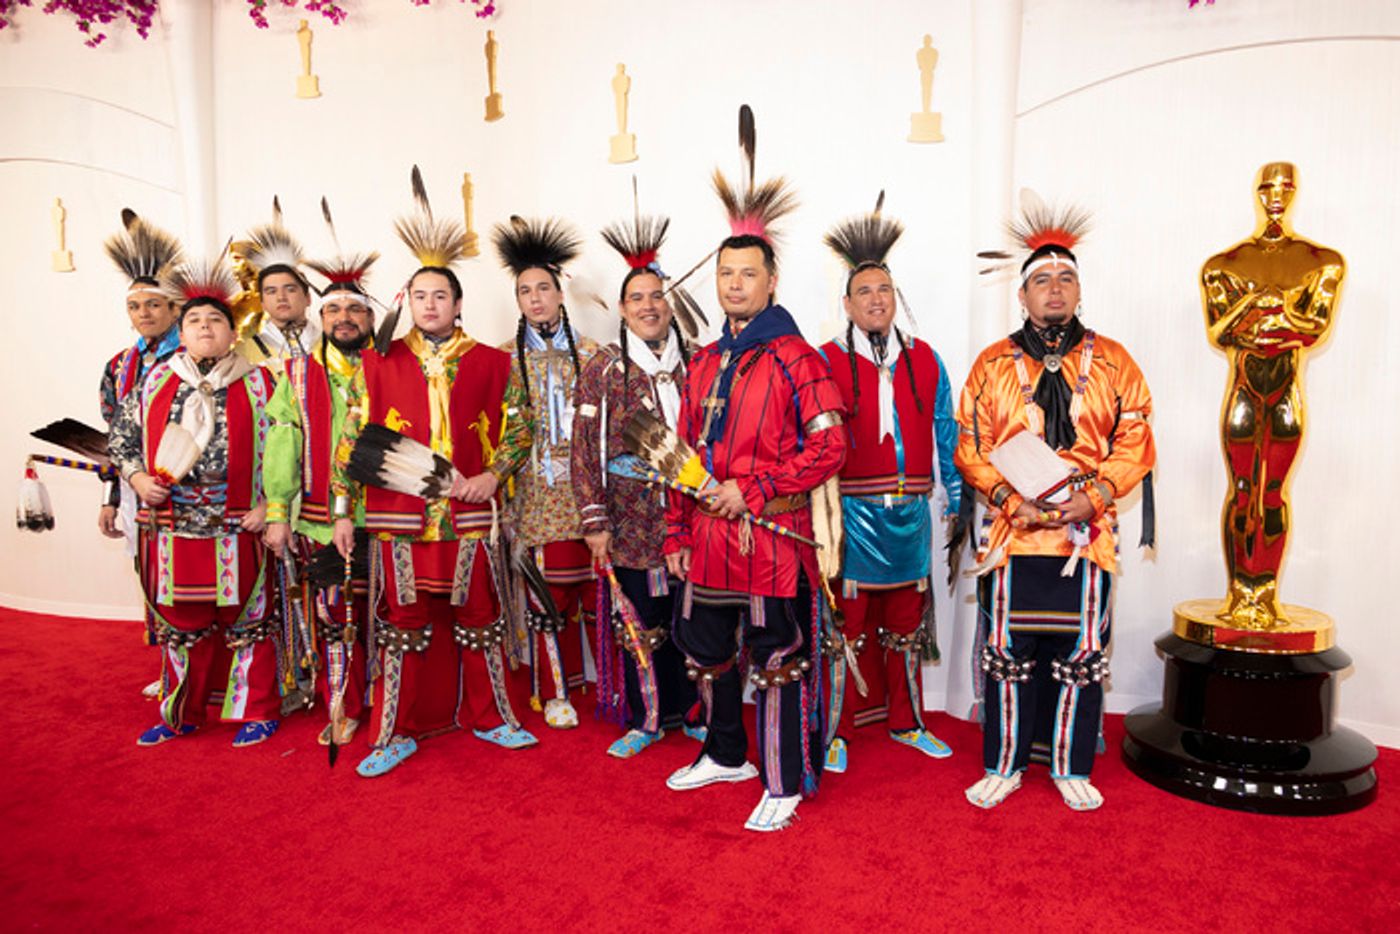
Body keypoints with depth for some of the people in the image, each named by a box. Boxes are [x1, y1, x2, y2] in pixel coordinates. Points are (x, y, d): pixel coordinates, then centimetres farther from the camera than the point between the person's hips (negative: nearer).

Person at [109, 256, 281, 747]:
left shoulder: (257, 384, 0)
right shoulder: (155, 382, 9)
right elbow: (122, 437, 17)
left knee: (244, 621, 6)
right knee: (182, 624, 14)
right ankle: (181, 715, 29)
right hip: (173, 530, 3)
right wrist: (138, 478, 0)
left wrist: (270, 505, -8)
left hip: (236, 529, -3)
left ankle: (257, 712, 20)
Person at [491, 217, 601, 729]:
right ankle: (558, 692, 14)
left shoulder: (590, 352, 7)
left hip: (587, 486, 0)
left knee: (597, 584, 1)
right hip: (538, 491, 0)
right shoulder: (505, 358, 7)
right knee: (549, 588, 1)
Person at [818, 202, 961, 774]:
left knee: (906, 625, 14)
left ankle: (906, 723, 30)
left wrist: (957, 503, 9)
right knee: (847, 625, 3)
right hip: (852, 513, -3)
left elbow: (946, 436, 12)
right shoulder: (826, 362, -2)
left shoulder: (925, 361, 9)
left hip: (910, 514, 4)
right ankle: (838, 732, 17)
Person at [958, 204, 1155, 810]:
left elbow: (1135, 443, 3)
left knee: (1081, 654, 7)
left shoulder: (1112, 362, 7)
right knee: (1008, 651, 6)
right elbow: (969, 446, 4)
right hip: (1012, 531, 0)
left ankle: (1072, 768, 24)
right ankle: (1004, 766, 21)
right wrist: (1008, 496, -11)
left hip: (1086, 532, 1)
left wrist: (1093, 497, -12)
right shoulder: (992, 364, 6)